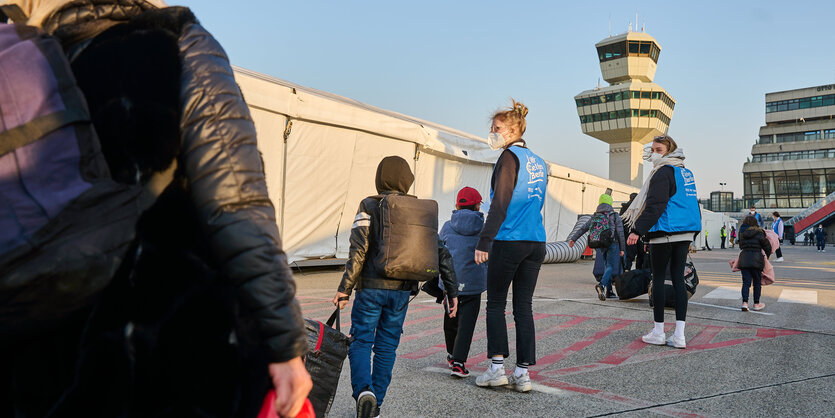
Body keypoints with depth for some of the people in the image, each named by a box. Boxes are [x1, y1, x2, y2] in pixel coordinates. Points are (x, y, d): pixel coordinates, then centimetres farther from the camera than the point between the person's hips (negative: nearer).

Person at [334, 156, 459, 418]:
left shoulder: (369, 207, -3)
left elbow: (358, 250, -12)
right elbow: (441, 253, 4)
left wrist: (345, 288, -7)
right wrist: (452, 291, 8)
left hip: (372, 287, -3)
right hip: (402, 291, 3)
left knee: (360, 341, 7)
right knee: (387, 347, 12)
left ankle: (363, 390, -16)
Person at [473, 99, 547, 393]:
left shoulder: (509, 157, -7)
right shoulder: (539, 162, 16)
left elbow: (500, 204, -14)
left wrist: (483, 242, -15)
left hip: (508, 241, -7)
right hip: (536, 242, 7)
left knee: (496, 305, 6)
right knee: (524, 307, 8)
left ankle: (497, 368, 7)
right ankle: (523, 373, 10)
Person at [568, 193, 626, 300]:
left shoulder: (595, 217, 11)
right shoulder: (615, 216, 1)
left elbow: (583, 228, 5)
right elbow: (620, 233, -4)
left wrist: (573, 239, 6)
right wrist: (622, 248, -2)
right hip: (612, 244, -5)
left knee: (608, 266, 17)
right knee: (612, 267, -9)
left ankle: (608, 290, 14)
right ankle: (602, 284, -33)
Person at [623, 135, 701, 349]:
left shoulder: (663, 172, -9)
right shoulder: (687, 173, 18)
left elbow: (655, 205, -18)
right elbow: (693, 205, 22)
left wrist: (638, 230, -21)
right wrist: (693, 235, 27)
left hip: (665, 233, -8)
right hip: (685, 233, 8)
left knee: (658, 278, 1)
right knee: (678, 278, 7)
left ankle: (658, 332, 7)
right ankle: (679, 335, 5)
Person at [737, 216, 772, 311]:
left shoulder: (742, 233, 9)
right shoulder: (759, 232, -3)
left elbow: (741, 245, 10)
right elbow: (767, 245, 1)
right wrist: (767, 255, 15)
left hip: (744, 258, 3)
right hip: (756, 258, -2)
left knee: (746, 282, 4)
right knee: (757, 282, 11)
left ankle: (744, 303, -9)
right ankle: (756, 304, 19)